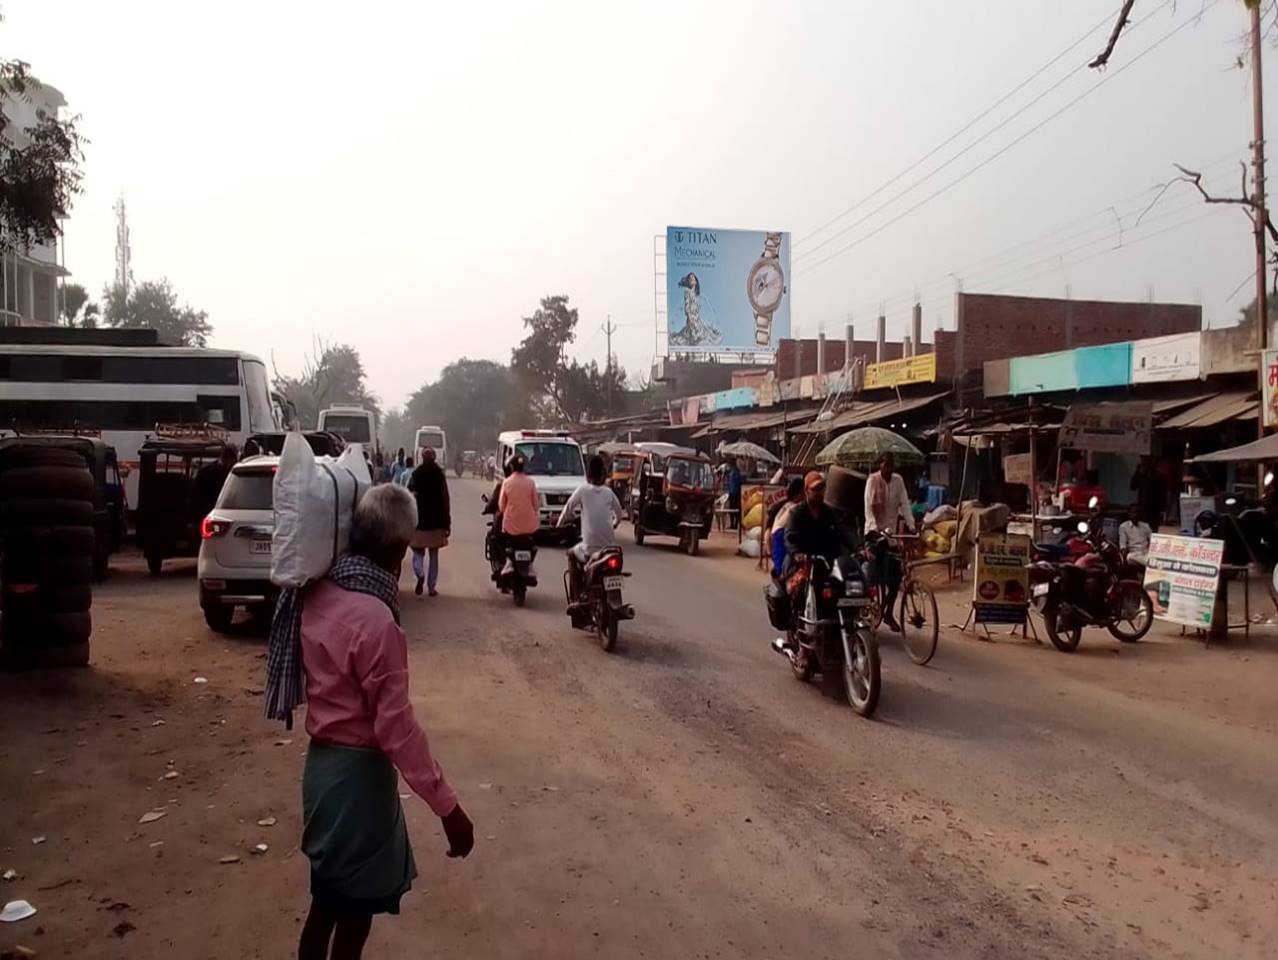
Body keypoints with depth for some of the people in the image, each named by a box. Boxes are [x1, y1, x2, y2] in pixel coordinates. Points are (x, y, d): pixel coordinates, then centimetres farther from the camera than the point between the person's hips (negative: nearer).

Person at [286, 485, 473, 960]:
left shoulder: (318, 595, -4)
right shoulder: (375, 619, -27)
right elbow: (396, 726, -26)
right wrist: (448, 807, -22)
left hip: (323, 760, 8)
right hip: (358, 770, -8)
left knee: (327, 898, 25)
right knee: (354, 908, 11)